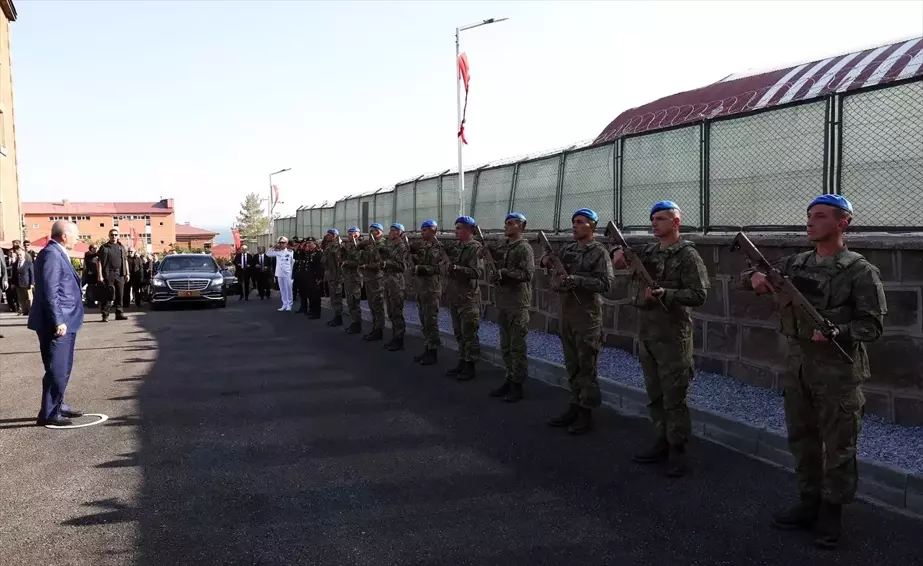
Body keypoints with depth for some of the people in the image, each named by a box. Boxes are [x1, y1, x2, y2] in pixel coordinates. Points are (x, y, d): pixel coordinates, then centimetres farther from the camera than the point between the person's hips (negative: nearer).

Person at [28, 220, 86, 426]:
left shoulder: (58, 254, 14)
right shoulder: (51, 254, -17)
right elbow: (50, 292, -23)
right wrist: (58, 321, -24)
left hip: (65, 321, 10)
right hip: (56, 324, -10)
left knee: (62, 369, 19)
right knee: (56, 370, -5)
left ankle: (57, 406, 30)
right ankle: (48, 414, 2)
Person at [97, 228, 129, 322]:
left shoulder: (121, 247, 16)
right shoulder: (104, 247, 4)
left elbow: (126, 261, 18)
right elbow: (100, 262, -1)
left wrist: (127, 273, 9)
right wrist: (100, 275, -9)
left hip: (120, 274, 4)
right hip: (108, 274, -4)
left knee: (120, 294, 3)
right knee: (108, 294, -5)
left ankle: (119, 313, 9)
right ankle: (105, 315, 0)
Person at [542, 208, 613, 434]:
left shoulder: (598, 252, -7)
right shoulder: (568, 249, 12)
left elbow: (605, 283, -17)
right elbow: (550, 261, 20)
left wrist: (576, 280, -23)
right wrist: (546, 260, -4)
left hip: (587, 316, -7)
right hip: (566, 313, 7)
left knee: (587, 366, -1)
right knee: (571, 365, 13)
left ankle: (586, 413, 5)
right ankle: (575, 406, 23)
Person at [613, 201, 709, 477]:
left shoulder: (687, 255, -8)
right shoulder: (647, 251, 11)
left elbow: (699, 295, -15)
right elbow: (624, 253, 25)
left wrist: (665, 294, -26)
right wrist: (618, 252, 2)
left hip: (672, 337, -7)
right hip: (645, 334, 7)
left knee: (674, 397, -1)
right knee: (654, 395, 15)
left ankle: (678, 451, 9)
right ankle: (662, 443, 27)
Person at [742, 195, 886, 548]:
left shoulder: (860, 271, -8)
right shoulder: (795, 264, 8)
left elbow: (873, 325, -10)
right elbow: (748, 276, 16)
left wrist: (837, 333, -27)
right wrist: (755, 277, -8)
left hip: (838, 371, -6)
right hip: (797, 366, 6)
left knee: (838, 447, 4)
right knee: (801, 441, 15)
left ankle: (831, 514, 18)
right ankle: (809, 504, 29)